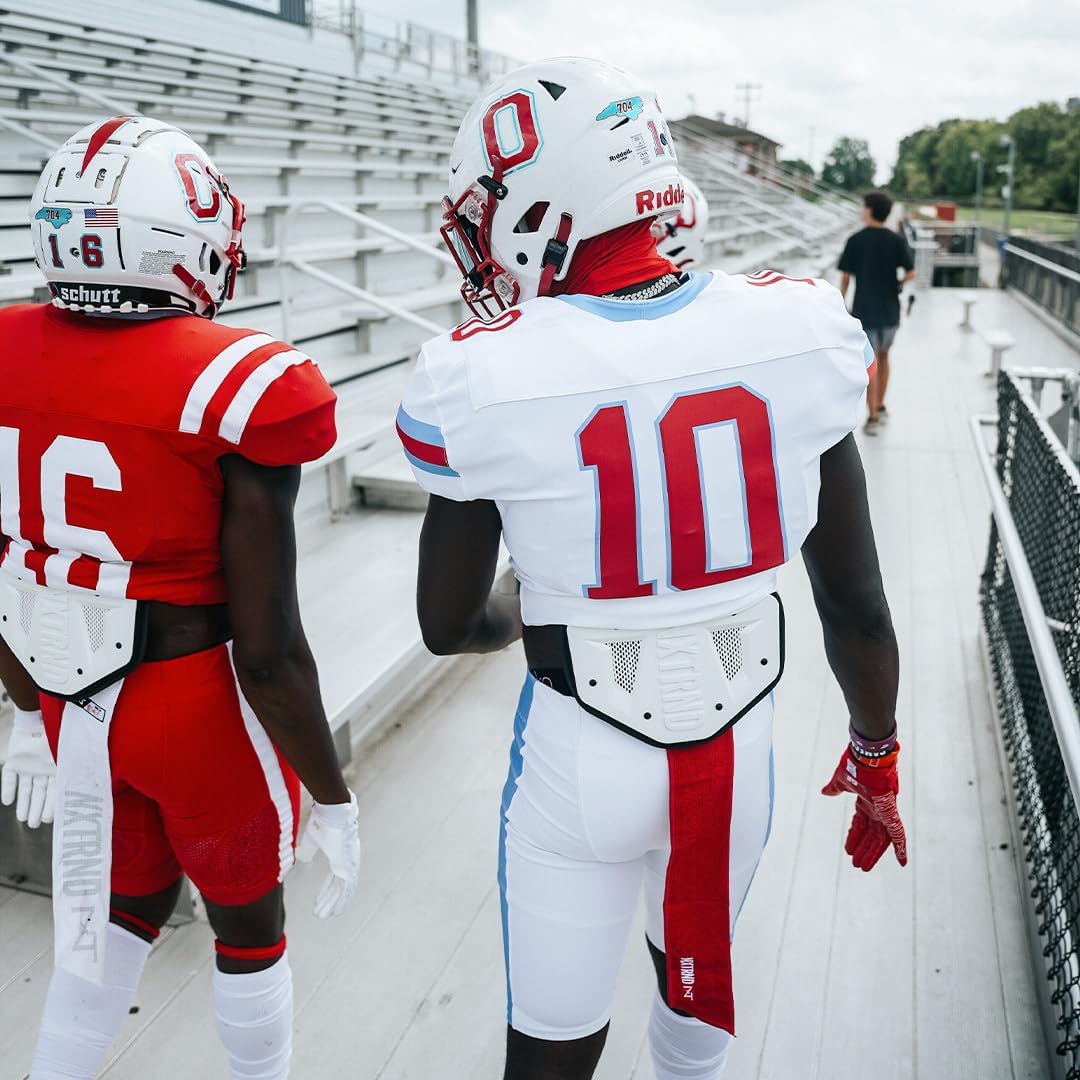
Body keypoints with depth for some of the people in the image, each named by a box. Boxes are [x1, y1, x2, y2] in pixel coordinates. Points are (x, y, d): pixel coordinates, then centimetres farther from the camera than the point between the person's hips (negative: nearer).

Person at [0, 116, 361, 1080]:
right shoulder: (233, 390, -23)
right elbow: (268, 650, -20)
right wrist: (333, 799, -6)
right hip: (205, 712, -5)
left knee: (124, 911, 29)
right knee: (249, 929, 21)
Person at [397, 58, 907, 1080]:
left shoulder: (490, 379, -19)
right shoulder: (794, 332, -11)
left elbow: (448, 625, -5)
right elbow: (856, 604, -3)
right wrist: (875, 757, 13)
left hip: (584, 757, -3)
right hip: (740, 738, 4)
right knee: (694, 967, 31)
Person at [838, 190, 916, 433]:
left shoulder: (855, 240, -7)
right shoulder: (897, 240, -3)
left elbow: (845, 277, -6)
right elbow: (911, 274, -5)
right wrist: (898, 284, 15)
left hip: (864, 311, -2)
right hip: (890, 311, 3)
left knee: (869, 364, 2)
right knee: (883, 357, 22)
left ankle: (873, 417, 0)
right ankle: (881, 406, 30)